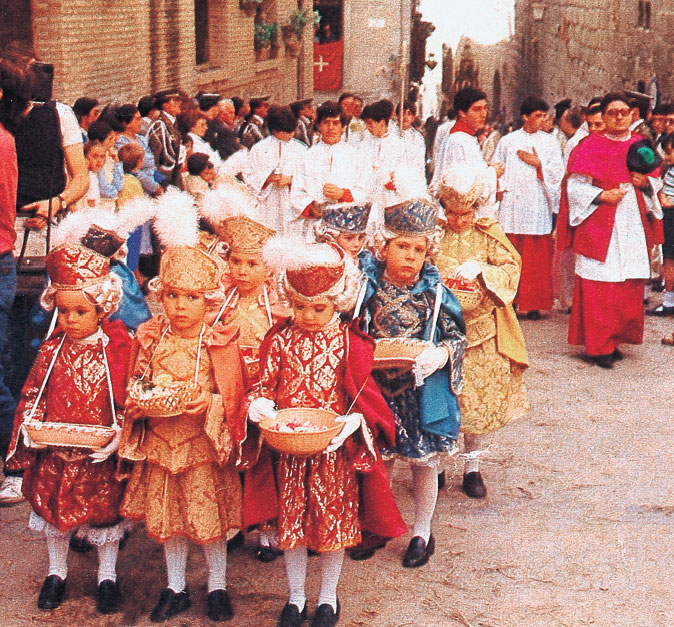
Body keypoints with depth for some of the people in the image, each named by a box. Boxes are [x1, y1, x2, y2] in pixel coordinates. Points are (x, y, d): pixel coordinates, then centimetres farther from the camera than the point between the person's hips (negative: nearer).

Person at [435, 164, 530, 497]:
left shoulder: (489, 235, 3)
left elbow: (511, 270, -2)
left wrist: (480, 269, -19)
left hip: (481, 330, 1)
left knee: (481, 398, 3)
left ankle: (472, 466, 19)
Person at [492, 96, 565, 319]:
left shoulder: (550, 142, 11)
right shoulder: (508, 141, 11)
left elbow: (558, 171, 5)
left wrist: (538, 164, -7)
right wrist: (500, 190, -3)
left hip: (538, 206, 0)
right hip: (512, 206, 0)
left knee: (537, 257, -2)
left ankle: (534, 304, 2)